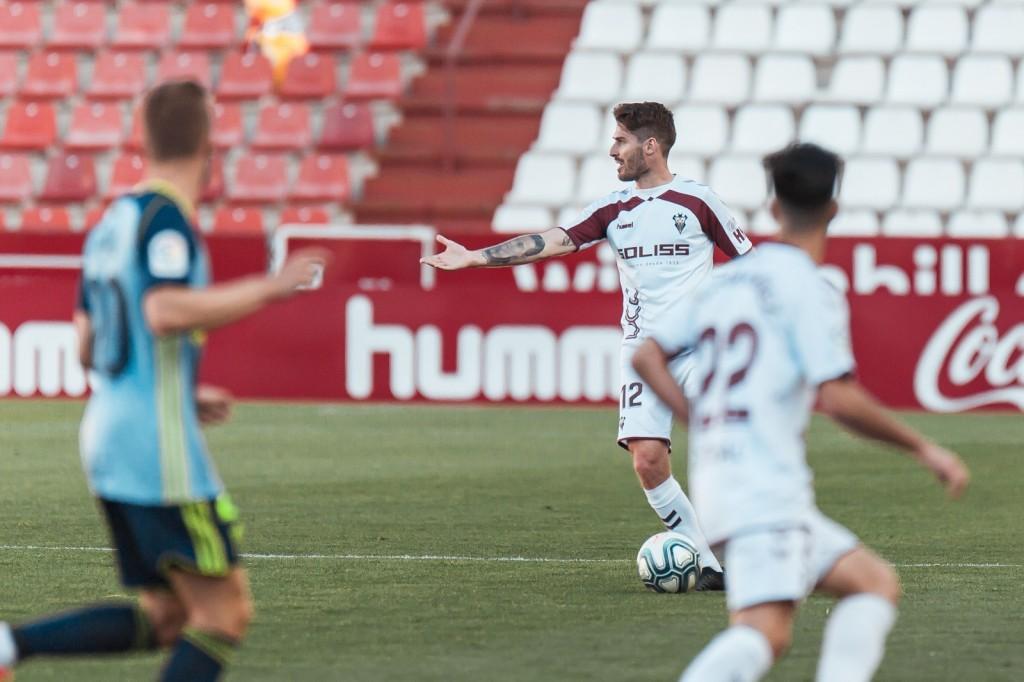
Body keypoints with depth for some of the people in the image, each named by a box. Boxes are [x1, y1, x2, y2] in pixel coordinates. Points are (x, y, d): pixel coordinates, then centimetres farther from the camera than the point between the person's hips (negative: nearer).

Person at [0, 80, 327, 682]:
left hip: (107, 436, 9)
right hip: (157, 447, -9)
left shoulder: (114, 220, 16)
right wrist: (267, 289, -20)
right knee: (224, 614, -5)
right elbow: (165, 311, -28)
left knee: (163, 618, 14)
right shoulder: (167, 216, -11)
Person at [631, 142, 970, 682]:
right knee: (766, 632, -22)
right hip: (764, 485, -8)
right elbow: (839, 399, -15)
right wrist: (922, 448, -5)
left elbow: (647, 357, 19)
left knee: (877, 583, 12)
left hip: (715, 481, 8)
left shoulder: (726, 279, 18)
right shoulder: (808, 288, -5)